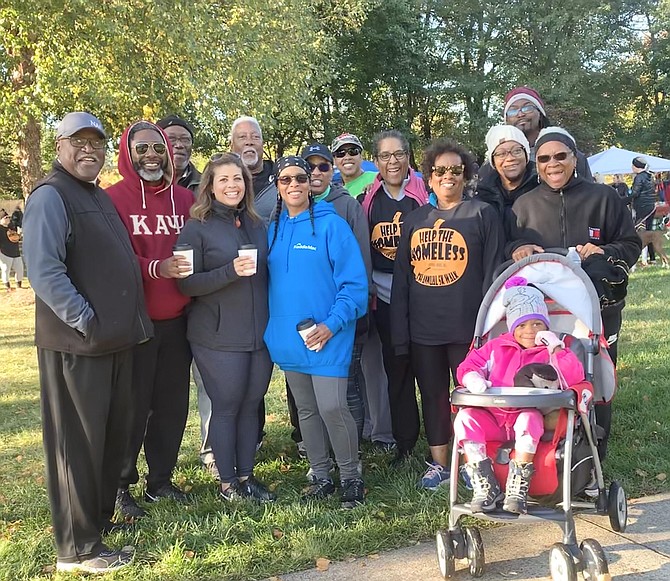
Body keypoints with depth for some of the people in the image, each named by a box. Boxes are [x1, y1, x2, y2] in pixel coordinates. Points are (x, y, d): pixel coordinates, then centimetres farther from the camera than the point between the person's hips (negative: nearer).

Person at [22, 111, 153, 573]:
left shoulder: (99, 196, 18)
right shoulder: (50, 196, -11)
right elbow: (44, 271, -22)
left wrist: (129, 321, 14)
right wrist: (87, 322, -22)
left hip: (116, 339, 9)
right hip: (76, 343, -9)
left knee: (113, 435, 17)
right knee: (78, 442, -1)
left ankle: (101, 516, 33)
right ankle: (78, 548, 10)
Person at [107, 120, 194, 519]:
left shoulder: (185, 199, 9)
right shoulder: (113, 199, -5)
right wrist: (156, 268, -26)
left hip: (176, 320, 5)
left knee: (173, 404, 12)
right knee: (133, 406, 2)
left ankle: (161, 479, 27)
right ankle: (122, 486, 18)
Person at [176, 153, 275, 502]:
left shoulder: (257, 225, 11)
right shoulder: (197, 228, -5)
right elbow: (187, 283, -10)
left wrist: (273, 324, 14)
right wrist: (230, 271, -23)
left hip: (259, 334, 5)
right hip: (219, 338, -5)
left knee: (251, 404, 10)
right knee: (226, 407, 2)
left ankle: (246, 475, 23)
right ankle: (227, 482, 15)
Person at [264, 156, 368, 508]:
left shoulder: (331, 225, -7)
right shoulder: (272, 230, 9)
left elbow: (354, 282, -11)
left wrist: (332, 324, -18)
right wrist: (273, 325, 4)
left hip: (328, 335, -5)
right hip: (289, 335, 6)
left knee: (332, 408, -10)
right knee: (306, 410, 13)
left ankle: (351, 477, 9)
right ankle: (320, 476, 26)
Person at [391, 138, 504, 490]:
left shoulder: (482, 214, 0)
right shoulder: (414, 220, 12)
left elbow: (493, 272, -3)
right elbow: (401, 277, 13)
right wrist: (399, 330, 8)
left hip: (467, 326, -4)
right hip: (423, 328, 4)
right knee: (432, 395, 11)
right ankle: (439, 464, 24)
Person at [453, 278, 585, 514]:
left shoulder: (551, 351, 13)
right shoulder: (496, 346, 21)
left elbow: (574, 377, -3)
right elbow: (469, 364, 17)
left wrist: (557, 348, -8)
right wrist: (472, 378, -7)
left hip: (527, 414, -3)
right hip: (491, 417, 3)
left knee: (530, 419, -38)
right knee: (465, 417, -26)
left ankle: (518, 487, -31)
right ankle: (485, 486, -24)